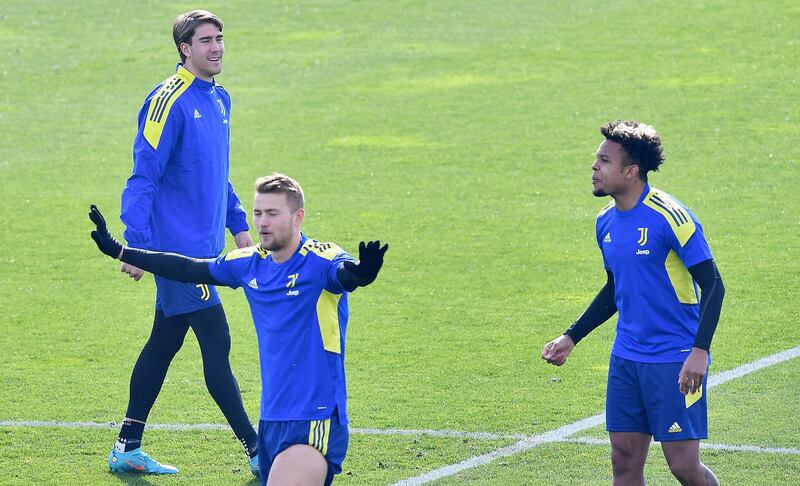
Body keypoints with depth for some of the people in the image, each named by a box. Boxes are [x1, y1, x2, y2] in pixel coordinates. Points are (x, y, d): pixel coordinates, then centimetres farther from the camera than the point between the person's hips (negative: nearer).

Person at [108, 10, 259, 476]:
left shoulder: (220, 100, 13)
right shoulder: (169, 101, -14)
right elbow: (143, 178, -17)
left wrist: (239, 224, 24)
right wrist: (137, 244, -22)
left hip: (204, 244, 9)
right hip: (177, 242, -9)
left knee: (164, 343, 12)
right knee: (217, 342, -6)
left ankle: (128, 448, 19)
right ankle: (258, 452, -2)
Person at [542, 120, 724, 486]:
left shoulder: (669, 217, -15)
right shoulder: (606, 222, 9)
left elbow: (712, 285, -15)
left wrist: (700, 350, -25)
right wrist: (570, 338, 19)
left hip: (676, 360, -7)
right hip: (626, 358, 7)